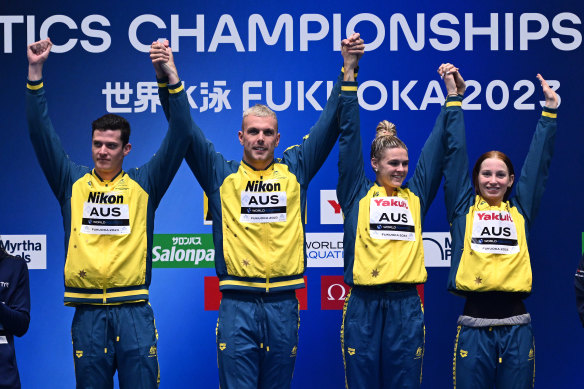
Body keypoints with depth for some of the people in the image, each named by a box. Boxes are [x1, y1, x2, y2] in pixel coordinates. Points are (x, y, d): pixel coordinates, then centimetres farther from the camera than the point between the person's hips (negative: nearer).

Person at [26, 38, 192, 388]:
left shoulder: (144, 184, 6)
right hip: (87, 312, 1)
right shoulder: (72, 183, 10)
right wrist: (35, 70, -2)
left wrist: (171, 76, -9)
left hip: (134, 310, -1)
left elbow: (180, 136, 0)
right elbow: (41, 133, 5)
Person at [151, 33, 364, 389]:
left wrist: (349, 71, 1)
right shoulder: (221, 175, 6)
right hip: (237, 304, -2)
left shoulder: (295, 172, 10)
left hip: (283, 304, 2)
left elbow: (329, 126, 8)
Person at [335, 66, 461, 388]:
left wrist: (452, 98, 16)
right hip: (363, 304, -2)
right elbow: (349, 137, 3)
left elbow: (436, 148, 16)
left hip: (406, 304, 2)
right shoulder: (358, 194, 6)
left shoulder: (415, 196, 14)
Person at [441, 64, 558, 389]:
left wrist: (550, 110, 11)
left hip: (517, 326, 2)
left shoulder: (521, 209, 11)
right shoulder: (463, 207, 8)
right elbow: (455, 155, 7)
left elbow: (539, 159, 12)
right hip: (474, 326, -1)